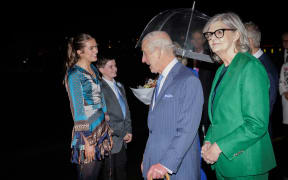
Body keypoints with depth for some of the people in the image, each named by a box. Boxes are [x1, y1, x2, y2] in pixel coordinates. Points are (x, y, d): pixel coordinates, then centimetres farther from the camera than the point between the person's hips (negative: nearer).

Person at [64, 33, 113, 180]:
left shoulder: (93, 69, 9)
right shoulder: (74, 74, -14)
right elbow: (78, 110, -15)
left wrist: (106, 116, 13)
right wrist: (87, 141, -15)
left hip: (101, 126, 7)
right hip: (87, 130, -7)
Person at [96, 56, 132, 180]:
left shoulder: (119, 86, 13)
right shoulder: (100, 88, -13)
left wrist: (129, 131, 6)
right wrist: (121, 133, -12)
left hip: (123, 138, 7)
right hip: (111, 139, -6)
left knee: (122, 169, 13)